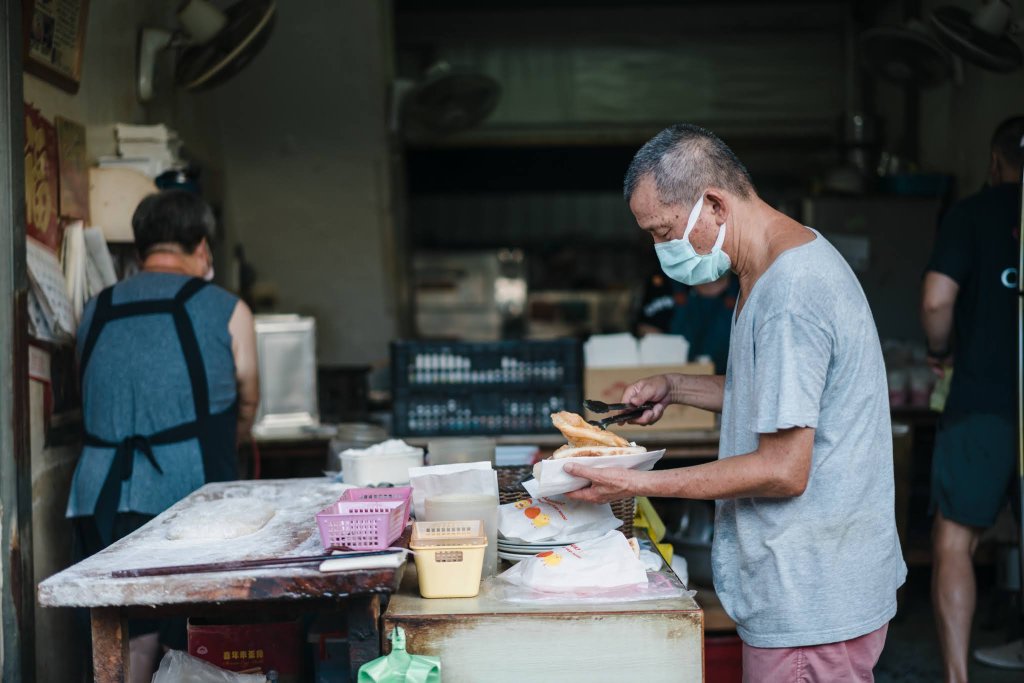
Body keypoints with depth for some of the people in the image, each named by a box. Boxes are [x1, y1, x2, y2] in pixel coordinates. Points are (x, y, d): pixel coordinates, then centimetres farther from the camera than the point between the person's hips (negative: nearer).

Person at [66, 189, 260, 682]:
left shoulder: (95, 312, 12)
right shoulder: (225, 310, 2)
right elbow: (246, 402, 15)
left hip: (101, 497, 4)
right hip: (188, 492, -3)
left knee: (131, 642, 8)